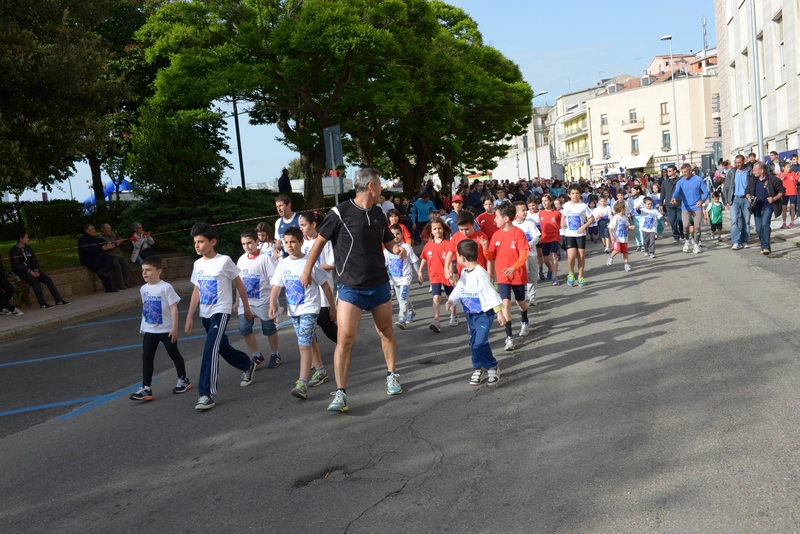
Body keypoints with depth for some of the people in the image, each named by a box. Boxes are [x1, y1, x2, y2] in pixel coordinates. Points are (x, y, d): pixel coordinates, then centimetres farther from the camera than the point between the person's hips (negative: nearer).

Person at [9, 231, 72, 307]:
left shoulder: (28, 248, 11)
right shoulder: (14, 251, -8)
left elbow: (34, 260, 11)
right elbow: (16, 265, -15)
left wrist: (36, 270, -7)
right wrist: (29, 271, -21)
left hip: (31, 269, 7)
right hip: (20, 271, -7)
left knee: (48, 279, -10)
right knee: (35, 282, -30)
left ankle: (58, 300, -9)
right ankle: (42, 304, -29)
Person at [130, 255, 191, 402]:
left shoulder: (166, 287, -15)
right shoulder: (143, 289, 4)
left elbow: (174, 307, -16)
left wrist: (174, 328, -19)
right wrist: (143, 324, 17)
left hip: (166, 329, -5)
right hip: (149, 330, 5)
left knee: (174, 354, 10)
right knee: (146, 358, 0)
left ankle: (183, 380, 29)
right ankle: (146, 388, 2)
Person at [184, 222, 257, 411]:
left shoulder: (224, 261, -12)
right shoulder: (198, 264, 6)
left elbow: (239, 284, -2)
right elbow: (196, 291, 11)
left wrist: (246, 308, 3)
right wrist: (190, 316, 8)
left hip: (221, 311, -7)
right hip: (205, 314, 7)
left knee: (210, 350, -18)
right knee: (223, 347, 19)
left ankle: (207, 394, -17)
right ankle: (248, 365, 45)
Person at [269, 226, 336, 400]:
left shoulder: (310, 262, -12)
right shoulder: (283, 264, 2)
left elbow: (325, 286, -4)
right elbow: (276, 286, -1)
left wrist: (332, 307, 0)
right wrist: (272, 304, -19)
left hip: (309, 309, -6)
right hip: (293, 310, 6)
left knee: (304, 344, -15)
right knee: (310, 341, 19)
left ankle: (302, 384, -19)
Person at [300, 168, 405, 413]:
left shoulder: (378, 213, 4)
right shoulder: (341, 212, -13)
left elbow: (388, 240, 18)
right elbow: (320, 241, -4)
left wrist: (397, 248, -5)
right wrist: (307, 271, 0)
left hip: (380, 284, 5)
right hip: (351, 287, -5)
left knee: (386, 332, 16)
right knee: (345, 339, -10)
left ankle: (392, 375, 37)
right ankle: (340, 393, -2)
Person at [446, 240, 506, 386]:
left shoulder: (480, 273, -23)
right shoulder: (464, 272, 5)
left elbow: (491, 293, -24)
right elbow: (459, 289, 9)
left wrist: (499, 312, -24)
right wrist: (451, 301, -11)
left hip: (484, 313, -9)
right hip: (470, 313, 9)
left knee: (480, 342, -15)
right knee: (474, 343, 12)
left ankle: (493, 367, 4)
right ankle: (478, 369, 24)